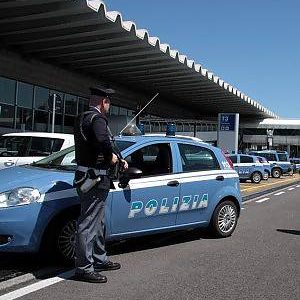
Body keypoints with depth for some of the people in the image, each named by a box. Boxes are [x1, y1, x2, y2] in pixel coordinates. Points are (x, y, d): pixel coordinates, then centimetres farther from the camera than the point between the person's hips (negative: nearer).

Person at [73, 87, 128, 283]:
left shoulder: (82, 118, 17)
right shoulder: (97, 119, -15)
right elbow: (102, 140, -36)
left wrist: (118, 159, 19)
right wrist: (111, 155, -17)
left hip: (86, 176, 11)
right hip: (94, 178, -11)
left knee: (98, 222, 20)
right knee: (88, 224, -4)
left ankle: (99, 259, 33)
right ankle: (84, 268, 5)